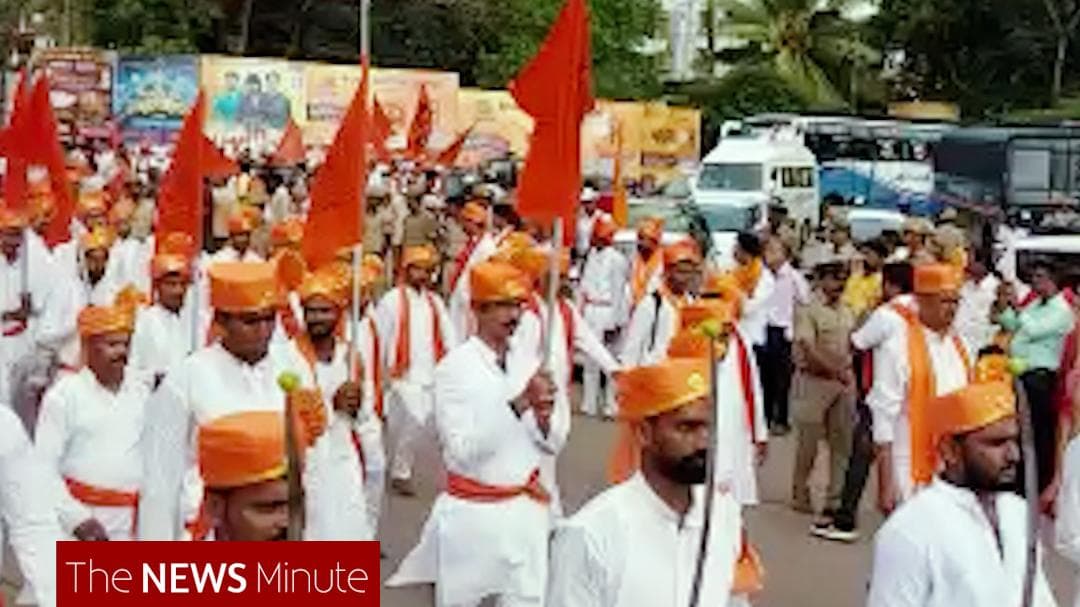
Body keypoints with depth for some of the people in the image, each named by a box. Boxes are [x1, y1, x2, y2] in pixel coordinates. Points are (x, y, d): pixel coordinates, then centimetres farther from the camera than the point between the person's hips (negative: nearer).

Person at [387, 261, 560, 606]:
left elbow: (552, 445, 6)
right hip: (473, 512, -4)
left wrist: (543, 420, -16)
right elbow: (463, 450, -21)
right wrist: (518, 405, -26)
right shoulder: (455, 367, -13)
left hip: (526, 509, 4)